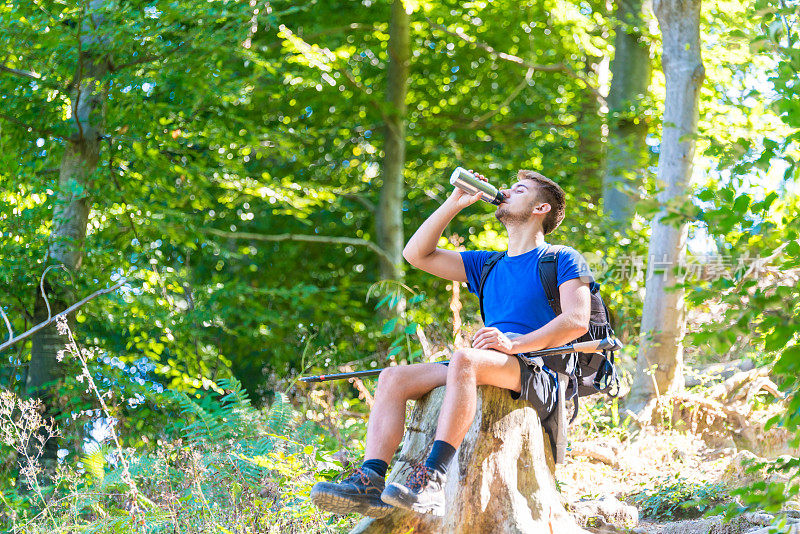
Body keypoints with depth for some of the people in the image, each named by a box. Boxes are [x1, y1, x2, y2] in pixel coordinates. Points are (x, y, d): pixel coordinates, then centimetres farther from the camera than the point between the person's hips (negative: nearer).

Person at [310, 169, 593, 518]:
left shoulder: (562, 260, 7)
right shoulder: (488, 265, 27)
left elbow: (577, 321, -9)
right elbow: (417, 254, 23)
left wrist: (515, 343, -21)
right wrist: (454, 203, 15)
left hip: (538, 376, -7)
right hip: (490, 370, 7)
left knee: (463, 359, -37)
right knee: (393, 377, -13)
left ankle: (432, 479, -49)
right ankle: (370, 481, -30)